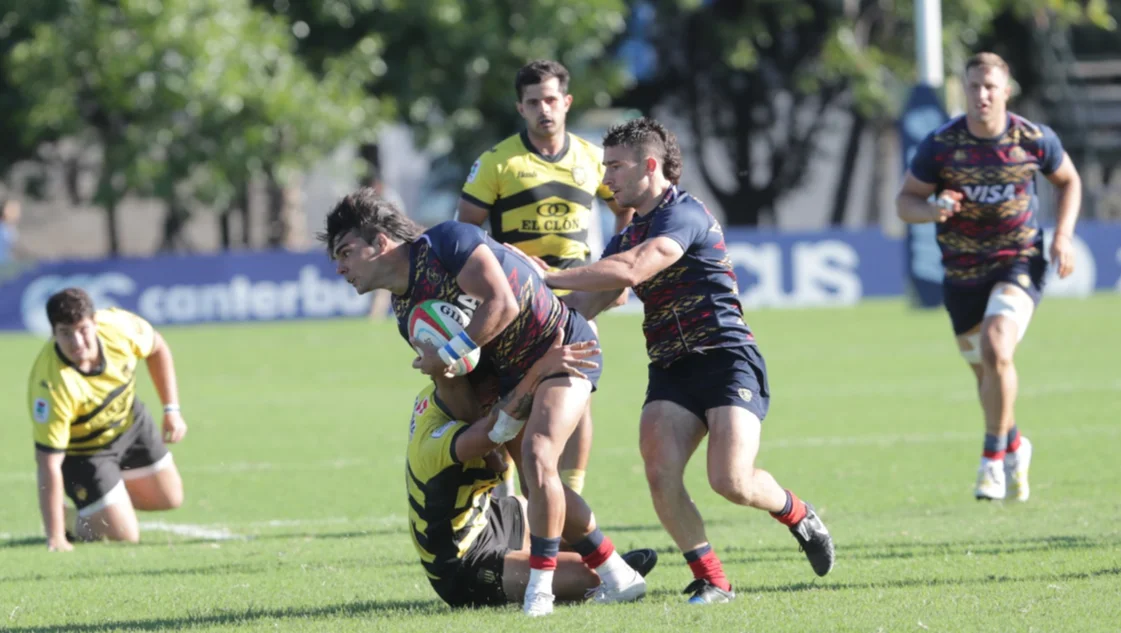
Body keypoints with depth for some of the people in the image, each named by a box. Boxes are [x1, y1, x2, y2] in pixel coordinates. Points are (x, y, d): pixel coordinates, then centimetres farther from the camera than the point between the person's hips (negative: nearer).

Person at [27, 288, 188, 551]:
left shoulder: (118, 325, -29)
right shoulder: (52, 385, -42)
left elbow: (157, 348, -3)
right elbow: (49, 463, -38)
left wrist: (171, 409, -4)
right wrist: (55, 539, -38)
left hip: (129, 420, 5)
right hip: (80, 449, -5)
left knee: (170, 498, 17)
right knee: (124, 536, -10)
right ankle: (80, 524, 21)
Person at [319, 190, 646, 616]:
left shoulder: (446, 242, -20)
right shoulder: (405, 313, 3)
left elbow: (502, 304, -30)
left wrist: (448, 356, -25)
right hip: (512, 375, 9)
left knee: (537, 456, -25)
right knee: (540, 490, 5)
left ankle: (540, 590, -18)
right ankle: (619, 579, 21)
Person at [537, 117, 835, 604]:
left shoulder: (684, 214, -10)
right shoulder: (628, 236, 19)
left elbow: (630, 271, -24)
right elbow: (585, 305, 17)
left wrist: (550, 277, -20)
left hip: (725, 358, -7)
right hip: (670, 371, 7)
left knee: (732, 482, -20)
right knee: (660, 473, -17)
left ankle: (798, 515, 13)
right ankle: (711, 581, -7)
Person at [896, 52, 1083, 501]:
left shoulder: (1035, 140, -10)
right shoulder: (940, 145, -12)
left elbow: (1069, 181, 9)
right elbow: (905, 201, -3)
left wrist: (1063, 236, -4)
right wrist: (932, 210, -26)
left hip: (1020, 263, -2)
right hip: (962, 274, 2)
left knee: (996, 350, -25)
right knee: (985, 370, 12)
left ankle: (994, 459, -12)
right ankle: (1014, 447, 41)